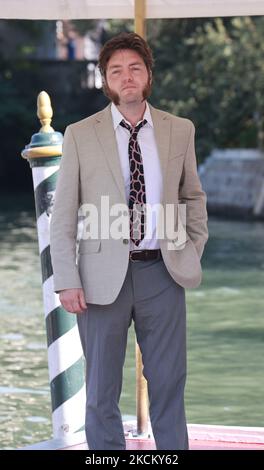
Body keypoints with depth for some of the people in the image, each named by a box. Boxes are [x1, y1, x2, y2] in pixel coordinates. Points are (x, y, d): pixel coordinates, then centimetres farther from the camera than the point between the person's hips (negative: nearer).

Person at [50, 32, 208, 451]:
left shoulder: (181, 130, 5)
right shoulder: (80, 135, -1)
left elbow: (193, 196, 17)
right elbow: (63, 215, -2)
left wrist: (194, 251, 7)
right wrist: (68, 281, -8)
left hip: (163, 271, 1)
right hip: (104, 275, -1)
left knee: (169, 383, 7)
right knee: (102, 389, 7)